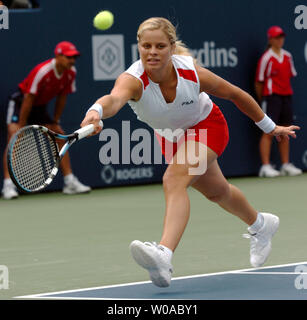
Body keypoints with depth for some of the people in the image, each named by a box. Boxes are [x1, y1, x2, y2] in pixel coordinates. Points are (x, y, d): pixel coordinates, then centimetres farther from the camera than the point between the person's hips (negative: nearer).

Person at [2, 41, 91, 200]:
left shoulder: (71, 73, -11)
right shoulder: (42, 72, -31)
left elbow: (62, 97, 2)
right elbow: (29, 99, -26)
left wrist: (55, 122, 4)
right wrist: (21, 126, -23)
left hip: (40, 107, 7)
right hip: (20, 102, -7)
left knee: (60, 137, 2)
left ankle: (70, 182, 8)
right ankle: (8, 185, -31)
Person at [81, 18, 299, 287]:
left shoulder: (192, 73, -31)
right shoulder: (133, 80, -34)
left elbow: (236, 94, -13)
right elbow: (114, 98, -59)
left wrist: (270, 127, -2)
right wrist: (96, 111, -83)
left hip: (206, 127, -4)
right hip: (172, 137, 4)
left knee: (174, 181, -30)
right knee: (216, 191, 23)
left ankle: (164, 255, -48)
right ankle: (260, 224, 53)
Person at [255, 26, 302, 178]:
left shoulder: (287, 56, 11)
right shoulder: (266, 58, -8)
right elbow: (259, 82, -5)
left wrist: (287, 91, 13)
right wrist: (262, 100, -1)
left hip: (286, 95, 7)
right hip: (271, 96, -7)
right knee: (268, 132, -9)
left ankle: (286, 165, 15)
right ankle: (265, 166, -11)